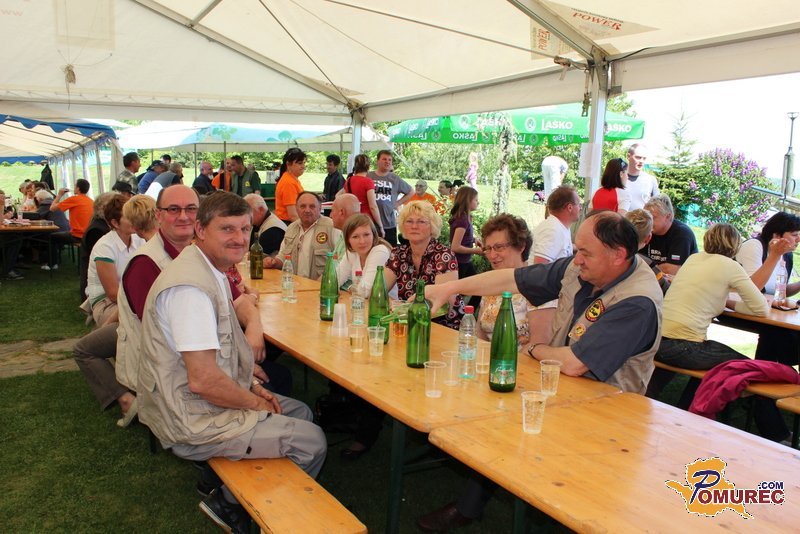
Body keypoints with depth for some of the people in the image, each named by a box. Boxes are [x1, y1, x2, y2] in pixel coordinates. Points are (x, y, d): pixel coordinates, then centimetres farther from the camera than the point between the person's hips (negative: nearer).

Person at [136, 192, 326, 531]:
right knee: (312, 442, -5)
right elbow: (203, 379, -29)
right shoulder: (191, 286, -26)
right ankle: (230, 505, 13)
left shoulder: (213, 271, 7)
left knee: (300, 411, 19)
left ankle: (230, 492, 23)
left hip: (204, 402, 10)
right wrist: (254, 403, -13)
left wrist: (251, 386, 7)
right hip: (193, 423, -10)